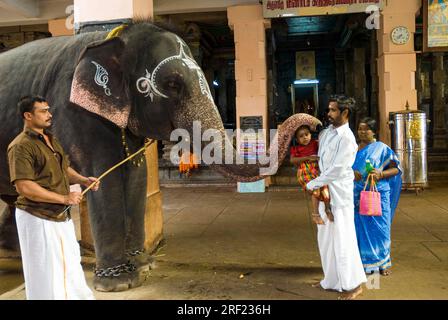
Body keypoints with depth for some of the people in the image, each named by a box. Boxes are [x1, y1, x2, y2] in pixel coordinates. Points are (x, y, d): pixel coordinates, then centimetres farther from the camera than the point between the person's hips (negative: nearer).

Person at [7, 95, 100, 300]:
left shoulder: (51, 140, 11)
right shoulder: (21, 146, -17)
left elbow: (64, 169, 20)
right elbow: (24, 187, -24)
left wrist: (84, 180, 0)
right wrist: (64, 198, -23)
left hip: (61, 216, 9)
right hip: (38, 218, -8)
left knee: (71, 265, 21)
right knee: (46, 270, 5)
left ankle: (79, 296, 37)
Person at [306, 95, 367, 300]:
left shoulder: (347, 138, -15)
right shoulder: (326, 132, 9)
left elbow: (337, 169, -19)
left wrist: (312, 184, -14)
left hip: (339, 193, -8)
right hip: (324, 192, 8)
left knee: (342, 239, -1)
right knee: (325, 239, 15)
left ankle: (354, 284, 13)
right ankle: (332, 280, 29)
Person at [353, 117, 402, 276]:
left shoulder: (382, 148, 2)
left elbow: (396, 169, 1)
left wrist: (381, 174, -17)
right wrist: (351, 173, -10)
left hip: (378, 193, -2)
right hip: (358, 195, 3)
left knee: (379, 228, 1)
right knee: (361, 228, 5)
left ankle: (383, 263, 14)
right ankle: (363, 262, 15)